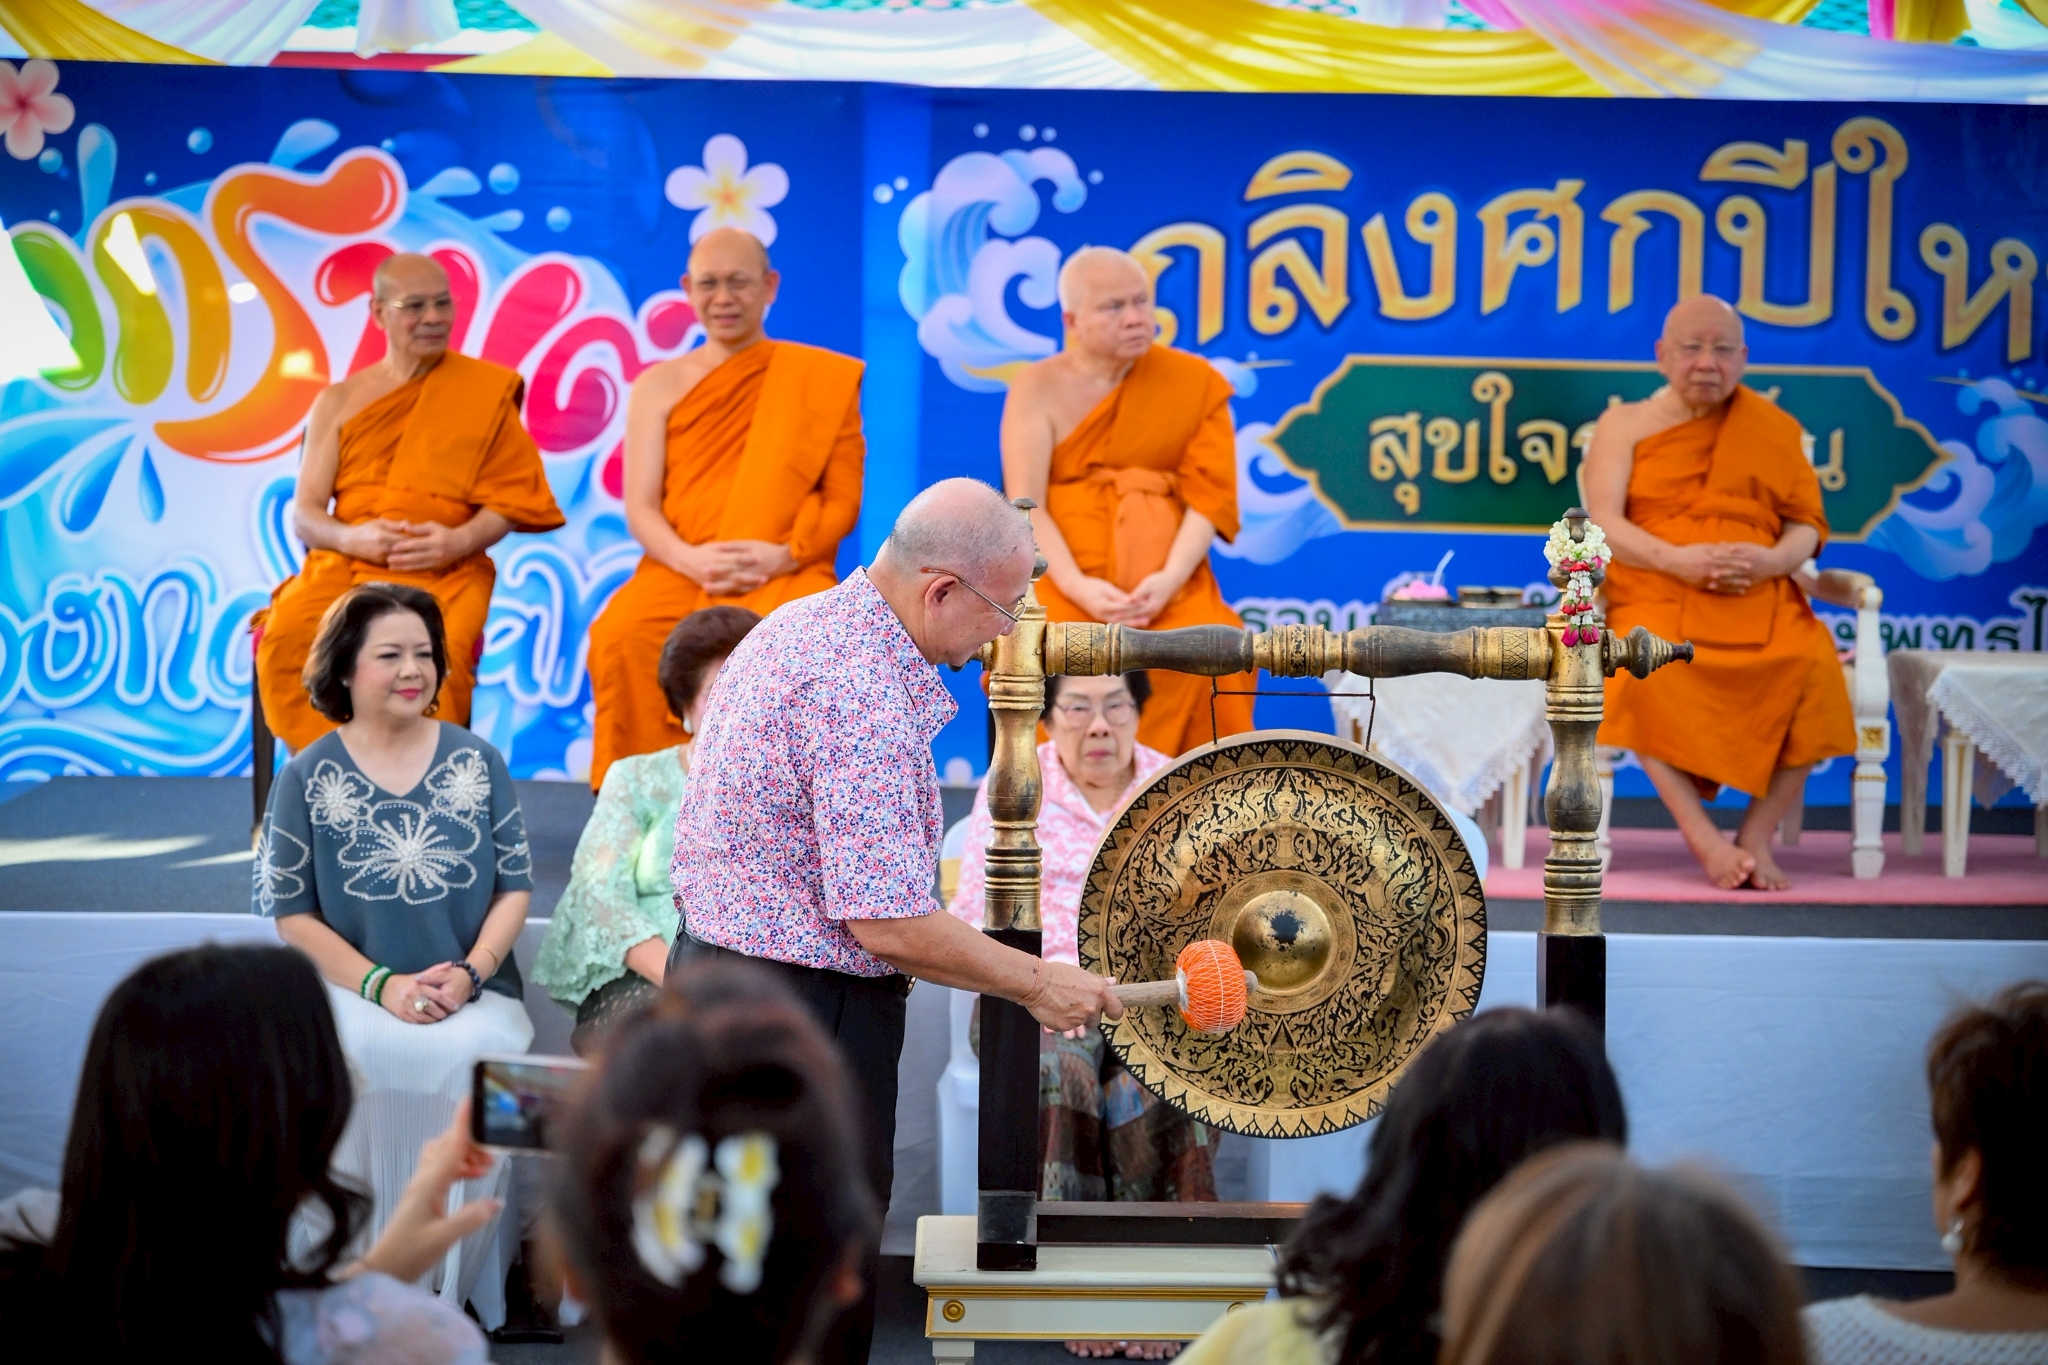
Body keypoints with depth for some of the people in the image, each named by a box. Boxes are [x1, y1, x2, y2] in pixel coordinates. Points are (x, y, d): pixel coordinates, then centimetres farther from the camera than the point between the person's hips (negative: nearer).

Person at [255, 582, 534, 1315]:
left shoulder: (478, 761, 9)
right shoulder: (307, 777, 5)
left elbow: (515, 885, 8)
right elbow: (291, 911, 2)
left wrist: (469, 973, -10)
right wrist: (382, 985, -12)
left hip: (473, 994, 1)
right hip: (353, 991, -1)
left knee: (474, 1056, -34)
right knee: (361, 1056, -36)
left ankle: (451, 1285, -19)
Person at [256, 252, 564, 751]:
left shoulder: (484, 390, 11)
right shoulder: (339, 401, 16)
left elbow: (508, 503, 7)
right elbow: (303, 515, 10)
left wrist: (459, 540, -14)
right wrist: (351, 537, -12)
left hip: (443, 572, -2)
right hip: (344, 563, 2)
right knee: (287, 639, -31)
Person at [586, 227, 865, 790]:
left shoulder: (822, 379, 11)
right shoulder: (659, 385, 15)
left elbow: (843, 497, 7)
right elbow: (640, 506, 8)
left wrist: (785, 555, -12)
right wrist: (691, 560, -13)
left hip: (786, 574, -1)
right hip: (677, 571, 2)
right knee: (620, 636, -31)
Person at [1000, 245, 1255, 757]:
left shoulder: (1196, 382, 5)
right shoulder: (1038, 388, 2)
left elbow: (1210, 493, -1)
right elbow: (1024, 506, -6)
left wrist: (1171, 578, -18)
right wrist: (1076, 587, -22)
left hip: (1164, 582, 1)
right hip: (1066, 577, -1)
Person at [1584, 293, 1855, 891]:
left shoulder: (1772, 428, 17)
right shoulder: (1625, 423, 12)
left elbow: (1807, 523, 12)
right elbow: (1604, 525, 0)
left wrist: (1774, 560, -12)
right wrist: (1674, 559, -18)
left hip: (1761, 601, 2)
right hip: (1656, 597, -1)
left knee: (1812, 663, -31)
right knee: (1643, 669, -36)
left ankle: (1757, 835, -20)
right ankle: (1703, 838, -30)